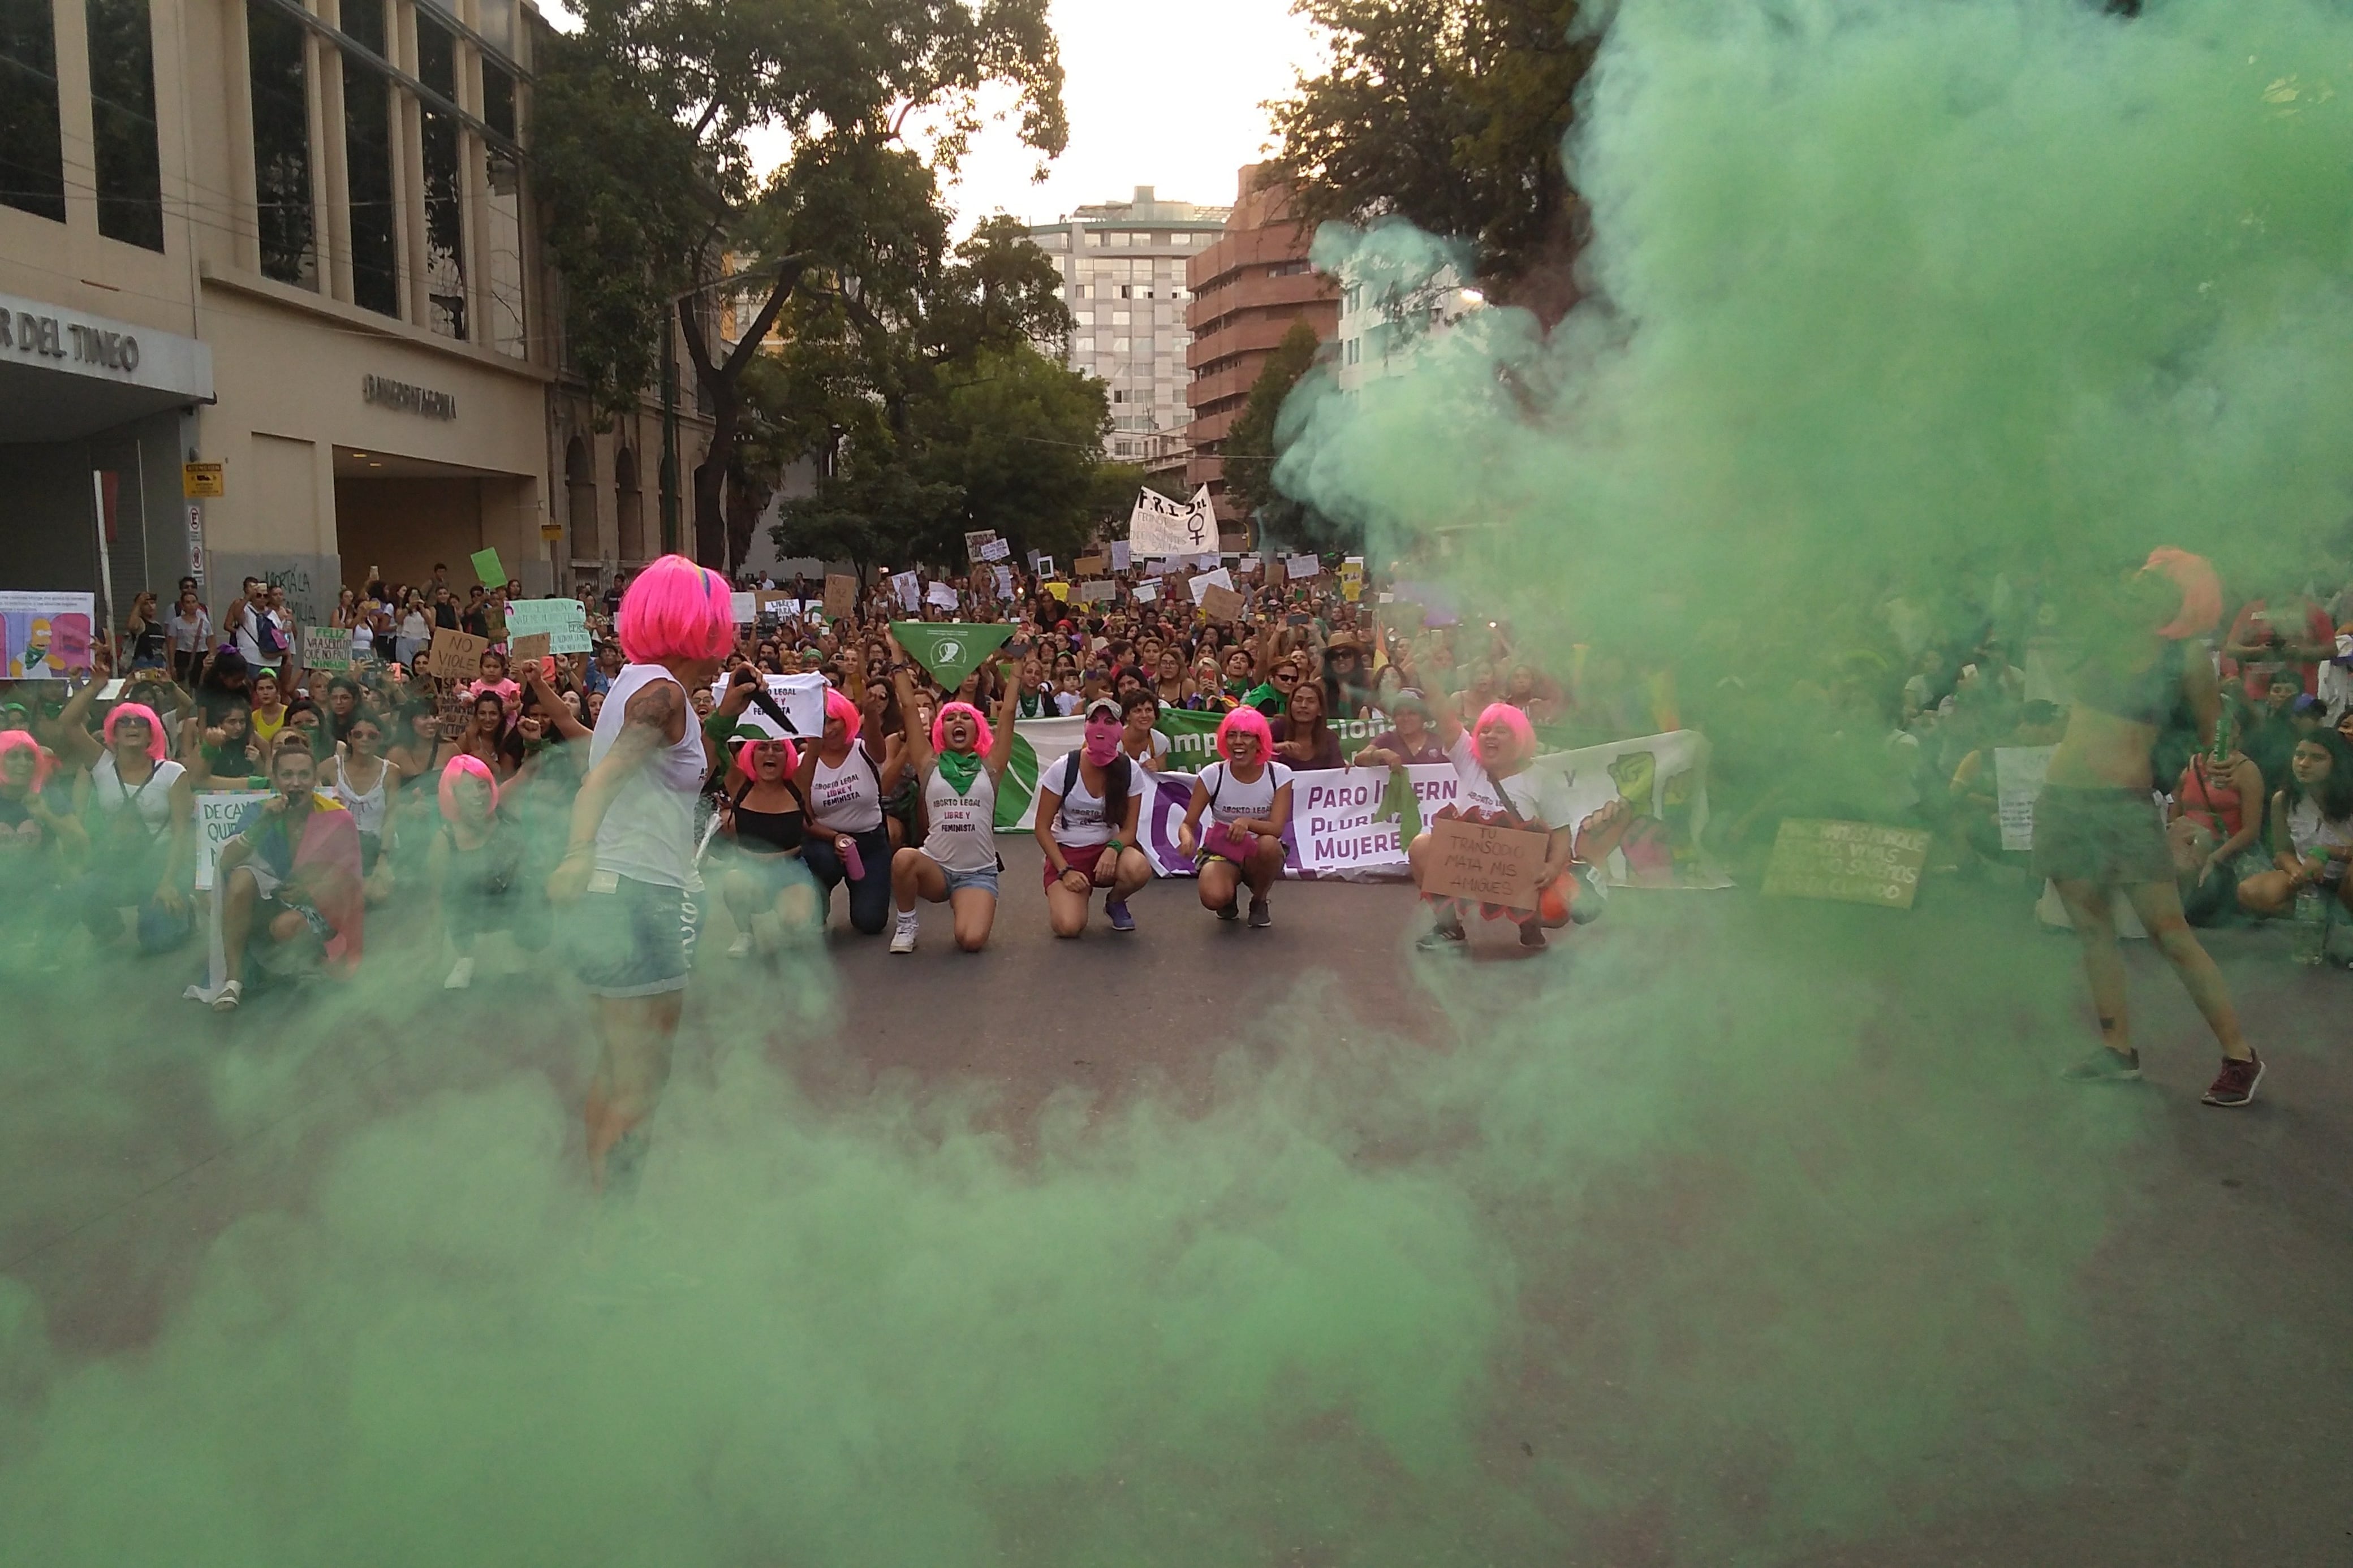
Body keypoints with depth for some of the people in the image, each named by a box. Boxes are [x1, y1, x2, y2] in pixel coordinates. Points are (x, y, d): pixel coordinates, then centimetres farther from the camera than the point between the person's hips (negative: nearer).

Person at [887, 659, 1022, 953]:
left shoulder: (989, 766, 7)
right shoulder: (930, 765, 7)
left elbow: (1008, 711, 4)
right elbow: (909, 708, 5)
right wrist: (899, 665, 7)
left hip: (979, 872, -1)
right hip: (936, 867, 1)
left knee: (972, 940, -25)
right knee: (904, 858, -35)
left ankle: (962, 909, 14)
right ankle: (906, 925, -5)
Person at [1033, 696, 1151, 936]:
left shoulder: (1130, 772, -7)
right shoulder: (1063, 769, -12)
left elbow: (1128, 829, -2)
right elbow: (1043, 828, -7)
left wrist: (1113, 849, -25)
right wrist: (1065, 871, -17)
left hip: (1107, 849, 2)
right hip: (1066, 853, -2)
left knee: (1139, 869, -35)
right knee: (1068, 926, -27)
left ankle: (1116, 902, 3)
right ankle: (1080, 894, 12)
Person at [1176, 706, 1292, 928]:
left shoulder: (1279, 774, -11)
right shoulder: (1213, 774, -11)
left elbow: (1276, 829, -19)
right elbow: (1187, 823, -11)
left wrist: (1247, 822, -40)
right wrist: (1187, 838, -36)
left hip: (1260, 854, 1)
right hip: (1220, 851, -1)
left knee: (1269, 844, -36)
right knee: (1214, 898, -33)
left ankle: (1260, 899, -3)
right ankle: (1231, 897, 9)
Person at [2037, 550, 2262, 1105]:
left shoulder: (2187, 658, -5)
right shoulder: (2104, 628, 4)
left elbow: (2212, 736, 0)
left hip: (2125, 804, -4)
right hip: (2063, 799, 4)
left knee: (2171, 934, -6)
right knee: (2093, 930, 10)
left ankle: (2240, 1055, 4)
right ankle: (2118, 1049, 21)